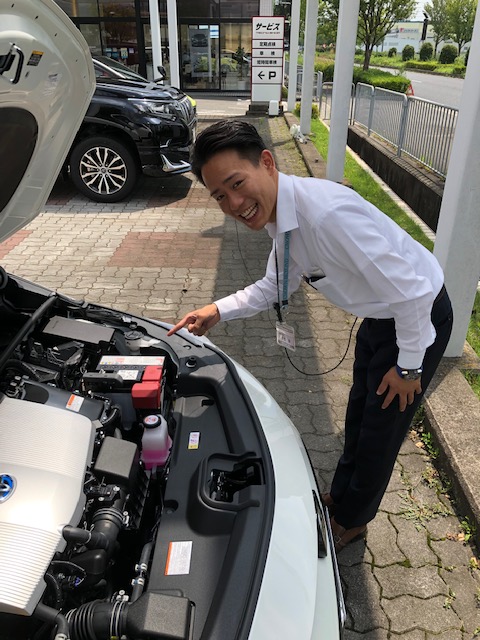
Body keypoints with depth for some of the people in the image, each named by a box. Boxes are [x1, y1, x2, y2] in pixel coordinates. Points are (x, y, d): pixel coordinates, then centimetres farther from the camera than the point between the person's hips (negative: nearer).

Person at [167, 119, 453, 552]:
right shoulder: (279, 214, -9)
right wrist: (218, 311, -7)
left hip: (419, 316, -8)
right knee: (359, 414, 24)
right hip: (378, 315, 8)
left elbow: (412, 292, -33)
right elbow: (275, 286, 5)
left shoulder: (327, 213, -39)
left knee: (381, 427, 10)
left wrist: (409, 366, -20)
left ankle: (351, 520, 37)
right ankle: (341, 496, 49)